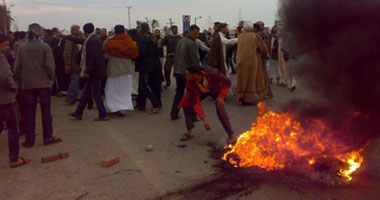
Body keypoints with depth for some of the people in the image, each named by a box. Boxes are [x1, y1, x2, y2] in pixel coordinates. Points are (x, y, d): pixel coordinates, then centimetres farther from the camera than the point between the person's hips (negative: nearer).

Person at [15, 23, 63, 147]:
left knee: (30, 112, 8)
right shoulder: (45, 47, -9)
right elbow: (50, 65, -12)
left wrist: (20, 82, 12)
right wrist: (51, 78, 4)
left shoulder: (22, 48, -1)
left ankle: (29, 140, 12)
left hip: (27, 84, 3)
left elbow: (17, 67, 1)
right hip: (44, 83, -2)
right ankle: (48, 137, 10)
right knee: (46, 111, 6)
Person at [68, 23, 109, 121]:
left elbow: (93, 57, -25)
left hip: (94, 71, -10)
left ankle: (103, 115, 4)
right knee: (86, 92, 15)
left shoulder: (93, 41, -18)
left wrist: (87, 71, -23)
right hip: (94, 71, 10)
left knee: (96, 93, -3)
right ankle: (78, 113, 23)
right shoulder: (94, 39, 14)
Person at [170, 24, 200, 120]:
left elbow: (175, 56, 16)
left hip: (178, 72, 8)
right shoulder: (192, 43, -15)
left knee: (179, 92, 16)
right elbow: (195, 60, -16)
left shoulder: (180, 41, 11)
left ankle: (174, 114, 17)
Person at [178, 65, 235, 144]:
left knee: (220, 109, -26)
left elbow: (227, 82, -23)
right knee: (186, 105, -10)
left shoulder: (213, 74, -41)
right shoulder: (190, 84, -32)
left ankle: (231, 135, -10)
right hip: (201, 92, 3)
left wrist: (221, 96, -31)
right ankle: (189, 132, 9)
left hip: (216, 90, -3)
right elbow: (195, 103, -30)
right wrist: (204, 120, -36)